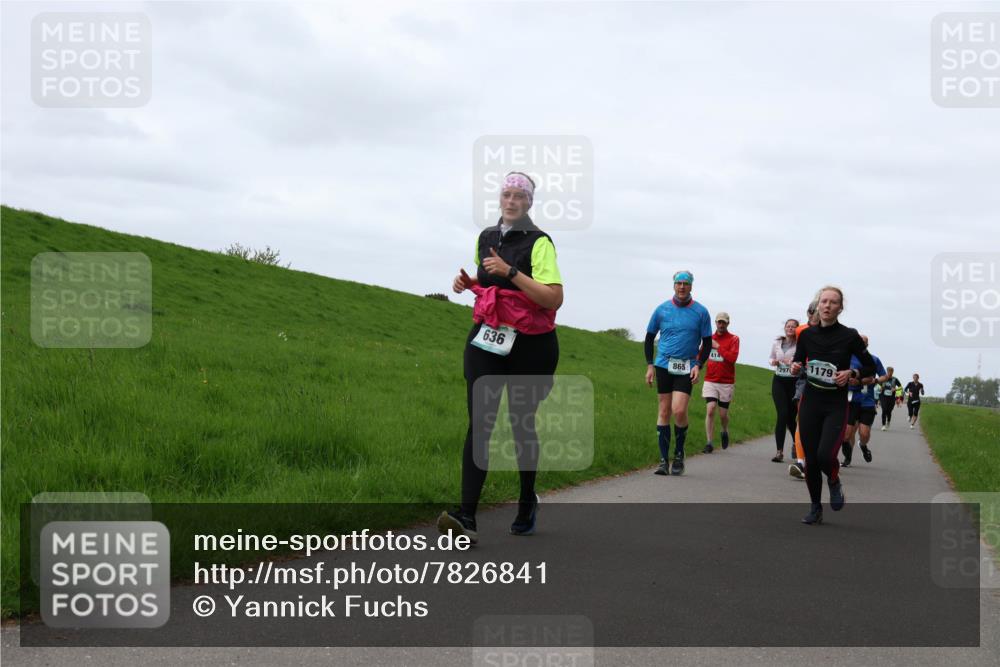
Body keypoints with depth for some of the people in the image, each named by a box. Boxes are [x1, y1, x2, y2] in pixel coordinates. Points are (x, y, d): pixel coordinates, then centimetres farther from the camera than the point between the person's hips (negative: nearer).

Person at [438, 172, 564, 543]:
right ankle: (466, 516, -18)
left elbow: (554, 298, -19)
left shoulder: (539, 243, -8)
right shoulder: (486, 238, 12)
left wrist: (510, 271, -22)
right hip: (486, 341, 4)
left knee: (521, 424, 7)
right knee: (479, 424, -10)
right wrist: (468, 283, 8)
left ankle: (527, 503, 30)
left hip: (529, 345, -4)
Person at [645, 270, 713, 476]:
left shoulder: (701, 312, 2)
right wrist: (650, 365, 5)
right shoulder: (662, 309, 5)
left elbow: (707, 343, 7)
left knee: (679, 410, -15)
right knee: (664, 412, 2)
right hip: (663, 365, 2)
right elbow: (649, 338, 13)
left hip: (686, 369, -2)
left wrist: (698, 366, -6)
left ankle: (679, 454, 6)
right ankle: (664, 460, 6)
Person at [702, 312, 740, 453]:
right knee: (710, 410, -13)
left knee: (723, 414, 7)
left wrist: (718, 346, -16)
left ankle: (725, 431, 40)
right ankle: (709, 443, -11)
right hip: (710, 381, 2)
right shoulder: (710, 338, 9)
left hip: (726, 382, -2)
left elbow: (733, 357, -17)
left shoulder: (733, 339, -3)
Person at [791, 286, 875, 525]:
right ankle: (815, 509, 20)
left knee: (825, 455, -19)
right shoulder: (807, 334, 2)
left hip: (836, 406, -3)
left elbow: (870, 367, 3)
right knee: (810, 459, 2)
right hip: (810, 403, 3)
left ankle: (834, 482, 16)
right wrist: (795, 367, -7)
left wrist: (851, 373, -15)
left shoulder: (849, 336, -6)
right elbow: (798, 360, 16)